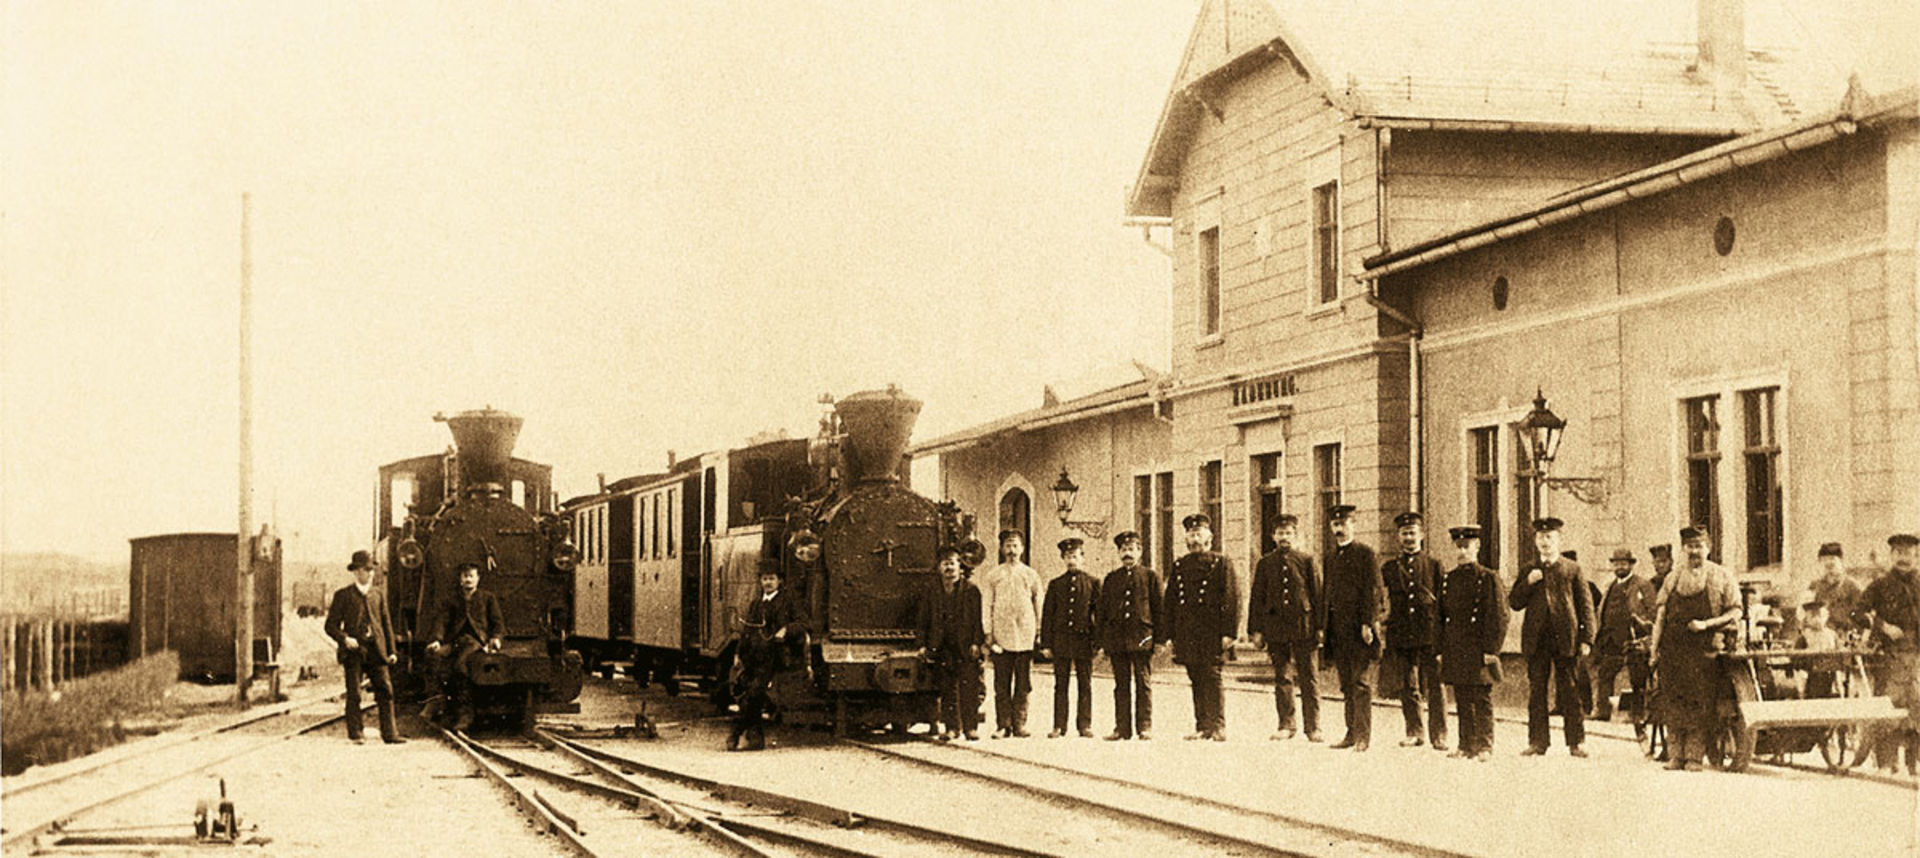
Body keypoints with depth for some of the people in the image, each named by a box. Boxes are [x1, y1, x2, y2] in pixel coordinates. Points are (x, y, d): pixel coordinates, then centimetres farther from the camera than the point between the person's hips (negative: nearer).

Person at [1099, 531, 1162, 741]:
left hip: (1142, 637, -3)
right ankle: (1122, 728, 7)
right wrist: (1102, 639, 7)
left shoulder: (1150, 576, 7)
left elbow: (1158, 608, 5)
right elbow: (1103, 609, 14)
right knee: (1121, 685, 4)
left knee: (1143, 684, -1)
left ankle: (1145, 727, 2)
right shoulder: (1111, 578, 14)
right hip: (1117, 640, 3)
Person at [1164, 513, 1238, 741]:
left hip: (1211, 632, -4)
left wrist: (1228, 632, -11)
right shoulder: (1179, 565, 16)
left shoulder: (1221, 563, 2)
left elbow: (1231, 599, -3)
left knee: (1212, 677, -9)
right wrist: (1168, 635, 11)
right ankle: (1202, 726, 10)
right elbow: (1170, 601, 16)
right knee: (1196, 680, 6)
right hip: (1187, 634, 5)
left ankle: (1217, 726, -6)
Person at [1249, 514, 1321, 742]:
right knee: (1282, 678, 5)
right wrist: (1256, 629, 2)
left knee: (1308, 678, 0)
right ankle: (1286, 725, 13)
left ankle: (1313, 728, 5)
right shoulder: (1265, 564, 8)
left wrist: (1318, 627, 0)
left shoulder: (1306, 561, 4)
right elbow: (1256, 598, 8)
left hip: (1302, 626, -1)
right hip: (1275, 627, 2)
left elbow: (1317, 595, 5)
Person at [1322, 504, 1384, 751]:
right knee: (1347, 684, 9)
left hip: (1358, 628, -6)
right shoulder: (1330, 558, 17)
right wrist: (1323, 626, 12)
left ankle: (1363, 735, -5)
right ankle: (1352, 733, 13)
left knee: (1361, 683, -6)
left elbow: (1373, 590, -8)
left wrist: (1368, 623, -15)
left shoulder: (1365, 554, -3)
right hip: (1338, 631, 6)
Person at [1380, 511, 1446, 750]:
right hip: (1400, 637, 2)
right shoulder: (1389, 568, 12)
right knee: (1407, 687, 6)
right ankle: (1414, 732, 15)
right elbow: (1383, 603, 13)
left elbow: (1444, 603, 6)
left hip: (1430, 636, -2)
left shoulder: (1435, 566, 7)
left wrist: (1443, 635, -2)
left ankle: (1439, 735, 1)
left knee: (1434, 686, -5)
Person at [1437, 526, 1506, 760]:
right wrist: (1441, 649, 12)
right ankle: (1466, 745, 14)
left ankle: (1485, 746, 2)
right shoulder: (1449, 579, 13)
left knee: (1482, 700, -3)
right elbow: (1440, 616, 17)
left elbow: (1499, 617, -6)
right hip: (1455, 651, 5)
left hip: (1478, 651, -5)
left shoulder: (1488, 578, -3)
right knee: (1462, 701, 8)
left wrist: (1491, 650, -11)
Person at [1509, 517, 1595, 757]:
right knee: (1536, 692, 3)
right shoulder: (1528, 572, 14)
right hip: (1536, 640, 3)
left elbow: (1586, 606, 3)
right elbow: (1513, 603, 9)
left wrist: (1586, 639, -4)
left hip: (1565, 639, -3)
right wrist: (1527, 583, -7)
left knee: (1569, 692, -1)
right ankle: (1537, 741, 8)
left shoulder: (1572, 570, 6)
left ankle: (1576, 741, 4)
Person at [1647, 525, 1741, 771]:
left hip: (1704, 649, -3)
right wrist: (1654, 650, 6)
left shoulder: (1721, 576, 4)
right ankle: (1675, 754, 5)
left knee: (1700, 705, -6)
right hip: (1673, 649, 3)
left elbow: (1734, 612, 1)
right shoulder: (1673, 579, 15)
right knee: (1673, 703, 0)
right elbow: (1659, 616, 14)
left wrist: (1707, 624, -13)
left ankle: (1694, 756, -2)